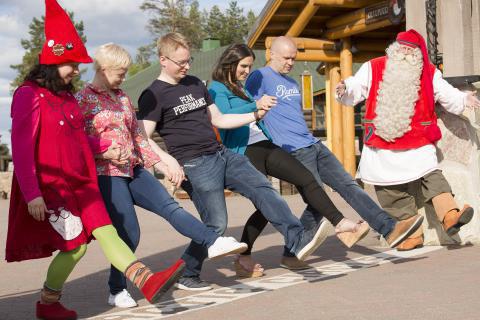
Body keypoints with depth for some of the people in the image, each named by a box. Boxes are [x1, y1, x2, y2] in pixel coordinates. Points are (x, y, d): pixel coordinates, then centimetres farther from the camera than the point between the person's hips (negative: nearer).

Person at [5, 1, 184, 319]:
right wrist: (32, 194, -20)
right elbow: (21, 150, -16)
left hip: (80, 183, 7)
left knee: (105, 230, -6)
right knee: (75, 245, -7)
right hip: (50, 187, -7)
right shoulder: (29, 95, -11)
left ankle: (148, 281, -16)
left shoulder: (67, 96, 14)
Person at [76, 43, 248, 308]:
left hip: (133, 170, 6)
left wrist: (160, 164, 13)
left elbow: (137, 137, 19)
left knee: (170, 206, -8)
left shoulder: (122, 97, 16)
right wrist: (105, 151, -22)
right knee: (129, 233, -7)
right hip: (106, 174, -6)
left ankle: (213, 242, -16)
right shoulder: (83, 99, -4)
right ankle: (117, 291, 9)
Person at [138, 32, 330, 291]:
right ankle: (185, 276, 9)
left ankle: (298, 241, -13)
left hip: (222, 154, 7)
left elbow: (218, 120, 21)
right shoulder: (153, 95, -6)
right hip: (195, 165, -7)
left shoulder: (196, 84, 17)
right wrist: (168, 160, -27)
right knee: (216, 224, -7)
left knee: (263, 189, -7)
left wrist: (256, 115, 13)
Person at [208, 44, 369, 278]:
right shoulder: (217, 88, 0)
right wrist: (255, 106, -27)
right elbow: (223, 116, -20)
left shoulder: (246, 87, 24)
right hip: (244, 151, -7)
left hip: (266, 145, 7)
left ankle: (342, 225, -13)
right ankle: (243, 259, 2)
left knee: (307, 179, -9)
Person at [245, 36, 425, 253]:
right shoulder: (260, 77, -5)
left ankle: (390, 229, -3)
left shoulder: (292, 84, 23)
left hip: (314, 145, 8)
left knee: (348, 185, 0)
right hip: (294, 151, -8)